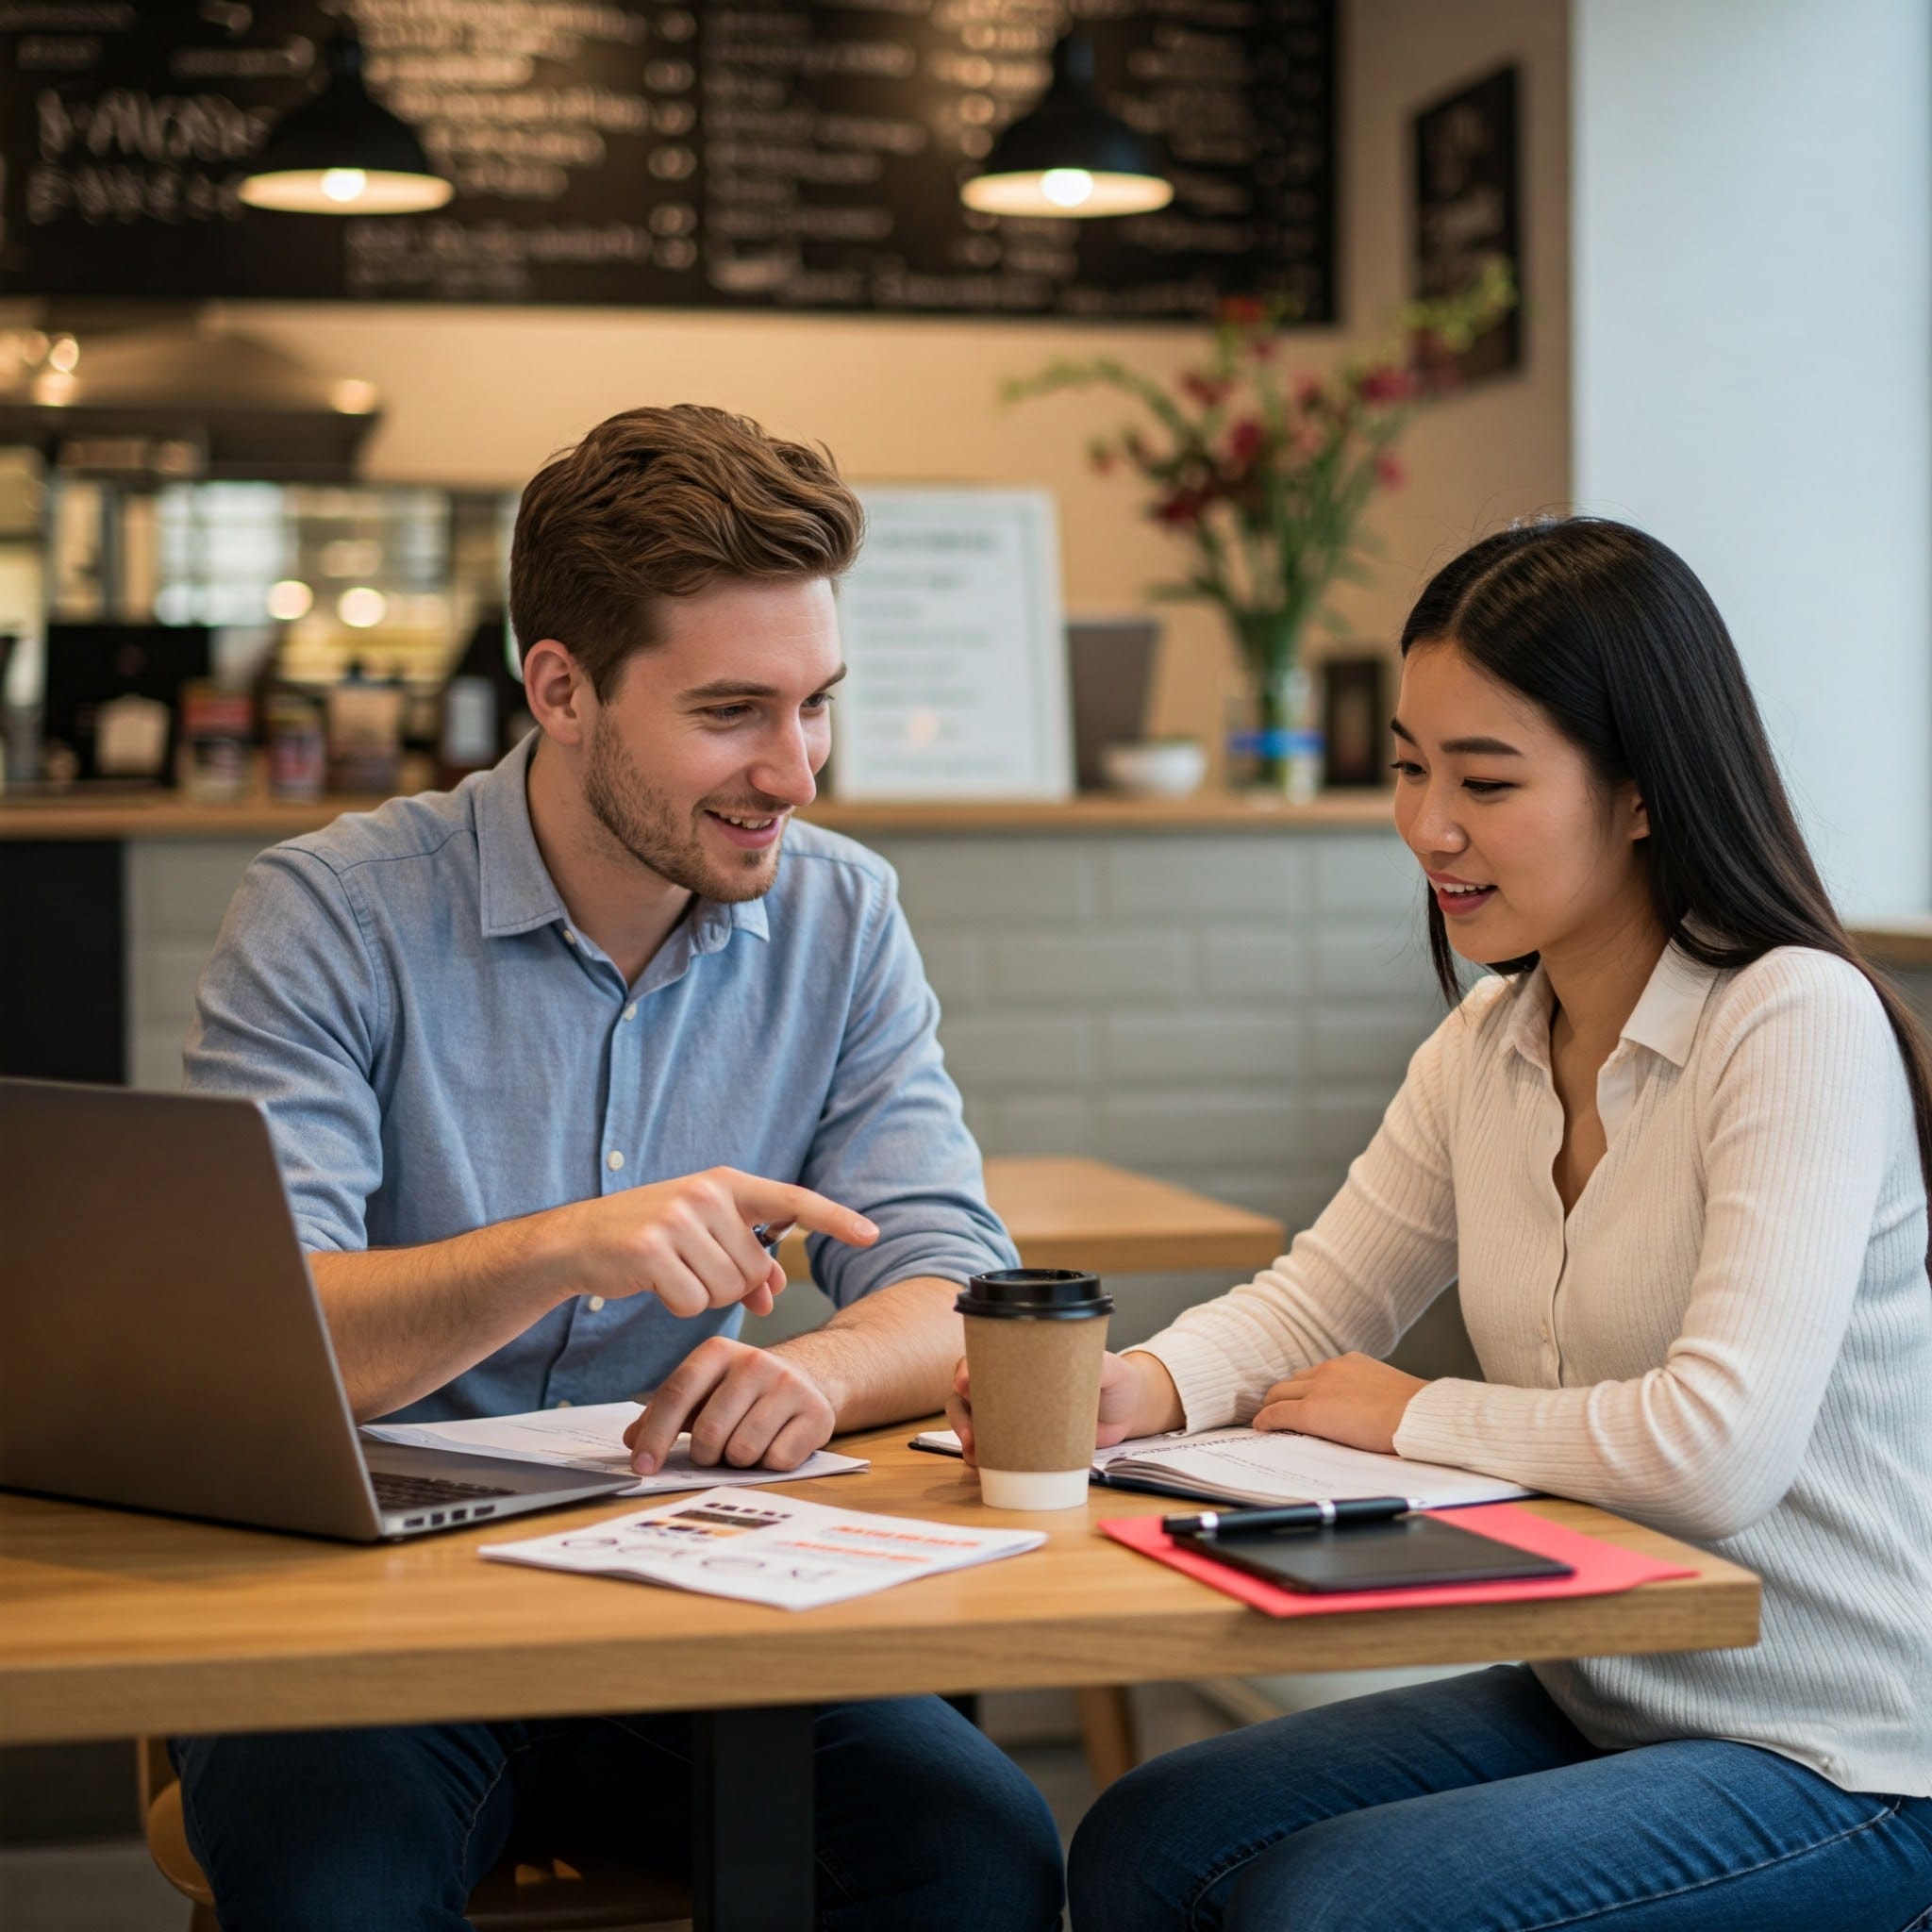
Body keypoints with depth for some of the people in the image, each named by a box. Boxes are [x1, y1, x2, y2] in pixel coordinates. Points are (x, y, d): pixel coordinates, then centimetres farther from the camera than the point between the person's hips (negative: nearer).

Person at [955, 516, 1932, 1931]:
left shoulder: (1799, 1022, -19)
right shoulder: (1488, 1047, 5)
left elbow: (1718, 1446, -29)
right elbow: (1317, 1301, 10)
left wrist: (1415, 1419, -13)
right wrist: (1141, 1387, -13)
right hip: (1589, 1701, 7)